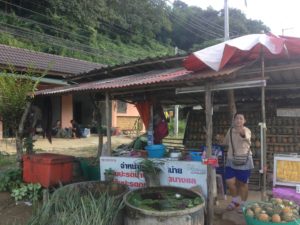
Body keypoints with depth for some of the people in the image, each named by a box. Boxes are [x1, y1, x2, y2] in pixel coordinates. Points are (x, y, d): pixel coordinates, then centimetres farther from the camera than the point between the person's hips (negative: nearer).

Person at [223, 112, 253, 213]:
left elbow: (247, 137, -40)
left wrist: (243, 134, -59)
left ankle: (242, 204, 27)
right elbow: (226, 142, 24)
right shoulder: (230, 131, 5)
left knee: (243, 183, 6)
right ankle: (235, 200, 24)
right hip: (231, 160, 4)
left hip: (244, 161, -4)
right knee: (230, 182, -2)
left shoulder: (246, 130, -12)